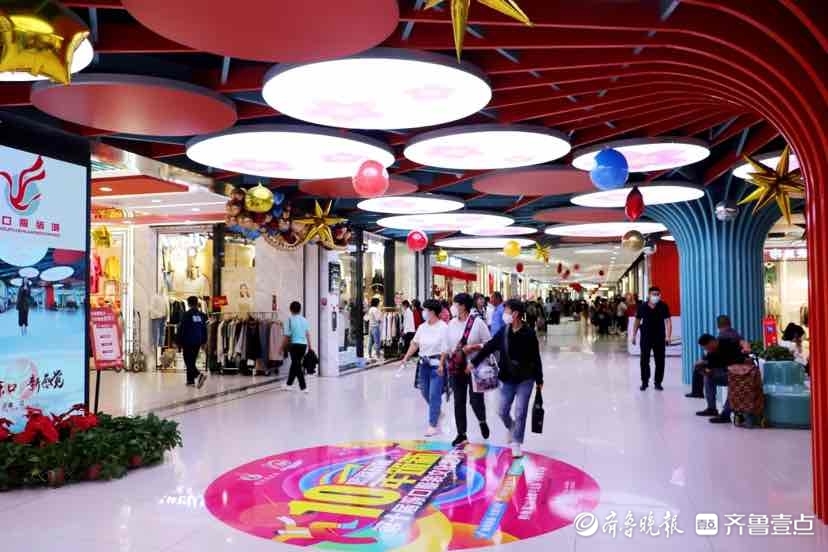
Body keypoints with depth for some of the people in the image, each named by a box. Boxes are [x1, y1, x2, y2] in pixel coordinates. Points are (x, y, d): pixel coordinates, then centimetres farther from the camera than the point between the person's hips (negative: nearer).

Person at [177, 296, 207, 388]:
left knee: (188, 362, -5)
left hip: (188, 342, -5)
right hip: (198, 342, 5)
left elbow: (181, 329, -8)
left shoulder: (186, 315, -10)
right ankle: (190, 380, 20)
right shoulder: (202, 315, 6)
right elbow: (204, 329, 11)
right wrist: (203, 342, 19)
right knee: (192, 361, 17)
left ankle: (199, 375, -26)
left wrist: (179, 342, -1)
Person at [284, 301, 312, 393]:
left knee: (297, 365, 1)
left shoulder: (290, 319, -6)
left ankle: (303, 387, -5)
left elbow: (287, 335, -7)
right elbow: (308, 334, 4)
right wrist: (309, 346, 12)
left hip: (294, 344, -5)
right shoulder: (304, 320, 5)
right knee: (295, 364, 19)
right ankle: (289, 384, 33)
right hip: (303, 344, 5)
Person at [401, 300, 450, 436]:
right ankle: (437, 412, 41)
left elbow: (445, 348, -13)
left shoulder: (443, 327, -11)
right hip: (424, 363, 6)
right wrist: (406, 358, 2)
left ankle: (433, 425, 4)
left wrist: (441, 365, -18)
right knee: (425, 393, 15)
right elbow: (414, 344, 8)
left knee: (434, 395, -4)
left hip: (436, 364, -6)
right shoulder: (422, 327, 6)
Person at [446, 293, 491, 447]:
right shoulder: (452, 323, 3)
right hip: (456, 368, 4)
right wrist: (445, 362, 9)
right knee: (459, 401, 7)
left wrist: (473, 347, -20)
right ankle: (461, 435, 18)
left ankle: (482, 421, 35)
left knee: (475, 399, 1)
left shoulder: (478, 321, -11)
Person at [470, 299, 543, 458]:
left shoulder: (528, 333, -13)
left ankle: (516, 444, 14)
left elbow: (536, 358, -7)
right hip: (508, 379, 4)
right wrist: (474, 362, 0)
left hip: (525, 379, -4)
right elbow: (489, 347, 3)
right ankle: (512, 429, 39)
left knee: (520, 413, -1)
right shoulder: (503, 331, -2)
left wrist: (539, 380, -2)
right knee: (503, 411, 8)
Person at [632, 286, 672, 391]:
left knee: (660, 361, 6)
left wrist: (668, 336, -21)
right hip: (645, 337, 1)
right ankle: (644, 382, 14)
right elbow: (637, 321, 7)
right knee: (644, 360, 3)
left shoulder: (663, 306, -6)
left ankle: (658, 382, 17)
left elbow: (668, 321, -11)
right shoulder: (642, 306, -2)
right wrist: (634, 335, 6)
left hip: (659, 337, 0)